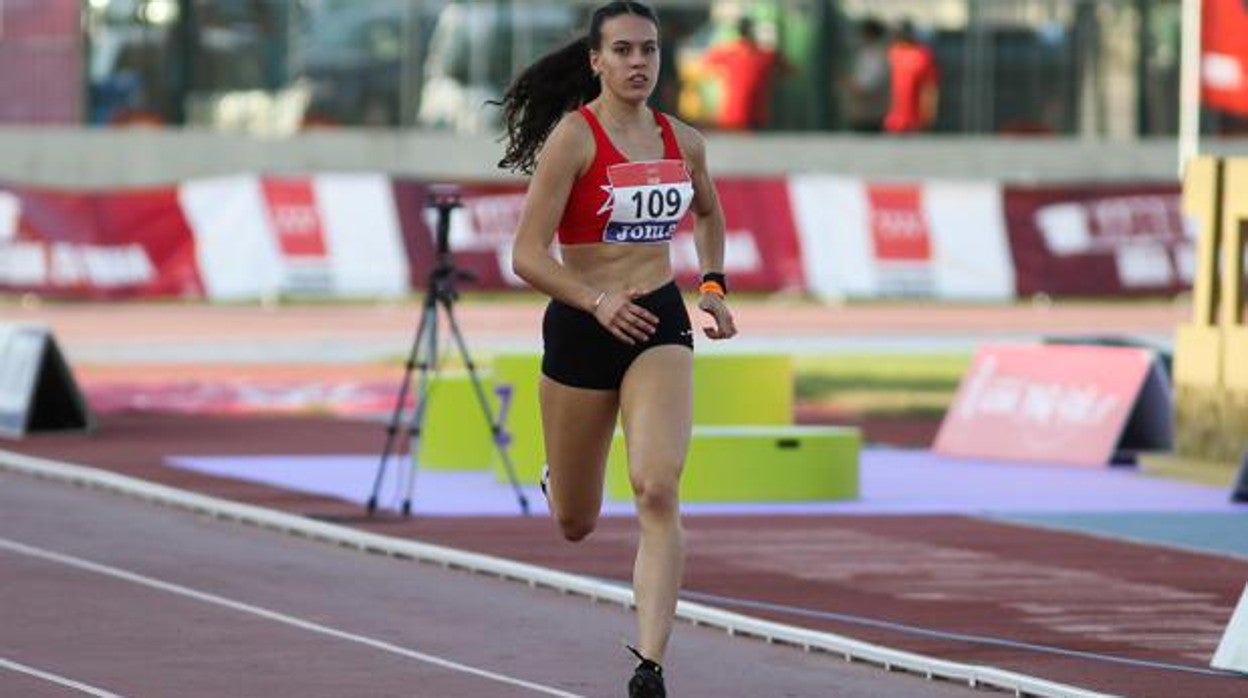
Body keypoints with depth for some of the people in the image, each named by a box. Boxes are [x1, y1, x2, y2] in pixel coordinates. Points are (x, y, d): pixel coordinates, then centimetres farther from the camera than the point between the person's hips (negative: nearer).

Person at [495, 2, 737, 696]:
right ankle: (558, 478, 52)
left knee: (658, 490, -20)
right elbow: (528, 255, -16)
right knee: (575, 524, 12)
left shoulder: (684, 142, 4)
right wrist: (598, 302, -28)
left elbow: (710, 215, 27)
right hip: (580, 325, -2)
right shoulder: (574, 136, -12)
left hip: (660, 325, 2)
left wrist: (714, 286, 12)